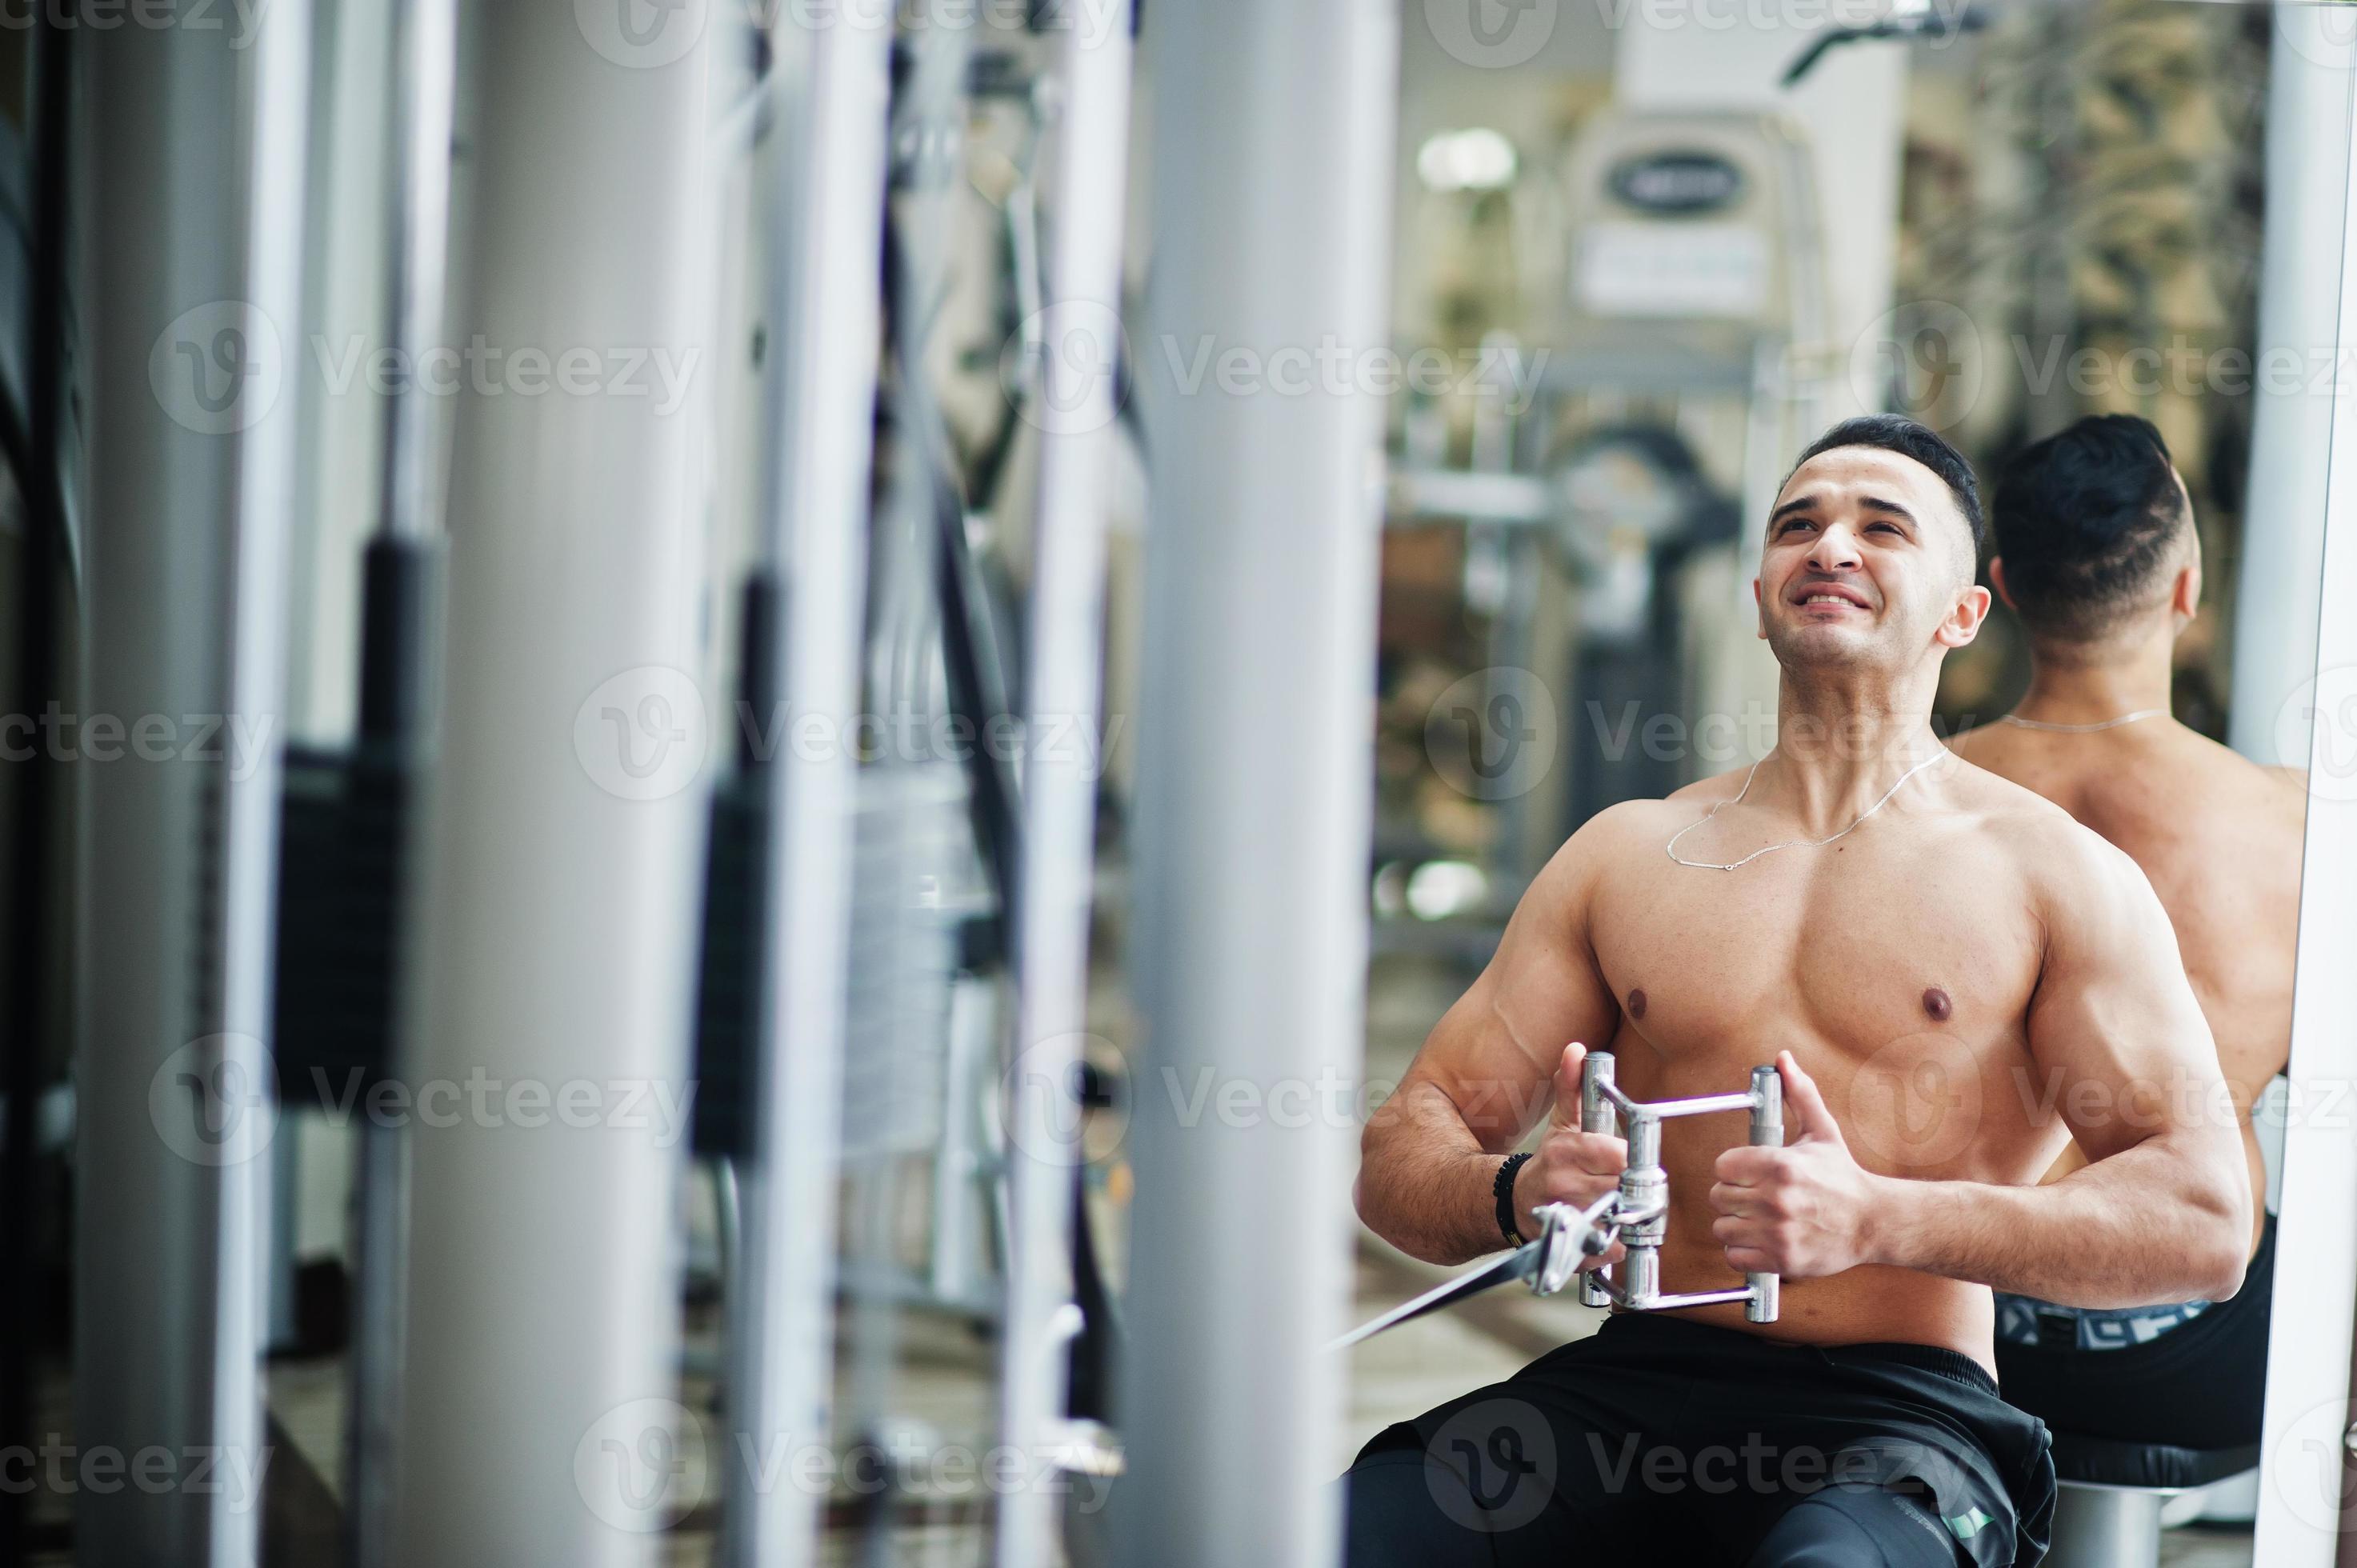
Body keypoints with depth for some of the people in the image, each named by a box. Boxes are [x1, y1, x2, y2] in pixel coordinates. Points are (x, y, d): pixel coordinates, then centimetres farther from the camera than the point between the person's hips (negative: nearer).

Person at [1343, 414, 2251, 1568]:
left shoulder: (2058, 875, 7)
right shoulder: (1626, 854, 17)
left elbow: (2205, 1223, -2)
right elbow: (1406, 1149, 15)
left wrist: (1877, 1221, -15)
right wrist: (1520, 1195, -11)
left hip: (1901, 1409, -3)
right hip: (1635, 1380, 3)